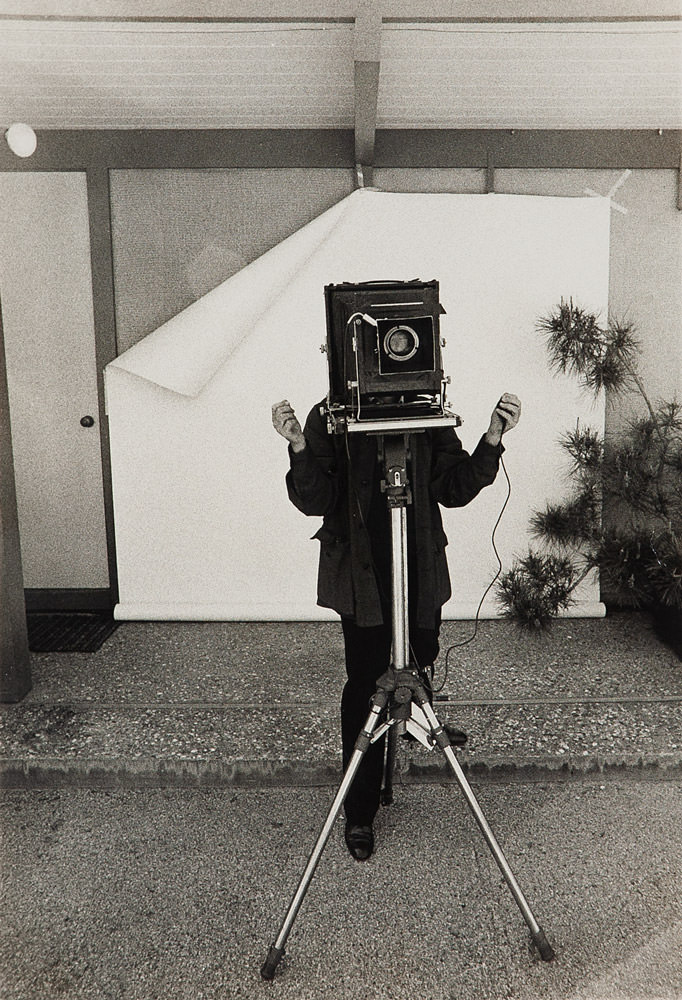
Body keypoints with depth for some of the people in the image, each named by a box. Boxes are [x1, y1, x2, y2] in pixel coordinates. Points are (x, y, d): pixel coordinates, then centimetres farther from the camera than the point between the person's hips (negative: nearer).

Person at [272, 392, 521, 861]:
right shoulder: (328, 420, -8)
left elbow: (455, 489, -2)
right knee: (365, 685, 2)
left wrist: (493, 438, -13)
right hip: (361, 572, -3)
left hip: (421, 567, 3)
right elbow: (316, 501, -13)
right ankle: (360, 814, 17)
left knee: (422, 661, 21)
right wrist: (300, 447, -28)